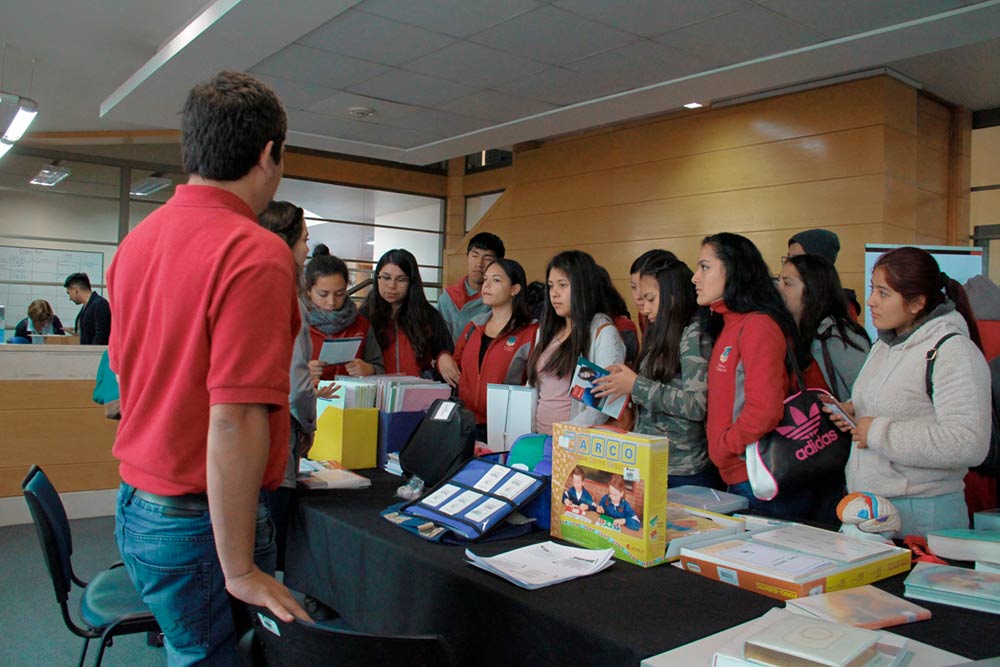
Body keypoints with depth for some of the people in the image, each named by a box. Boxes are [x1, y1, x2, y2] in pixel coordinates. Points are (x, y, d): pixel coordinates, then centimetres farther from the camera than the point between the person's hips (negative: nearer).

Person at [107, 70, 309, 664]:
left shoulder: (138, 240, 6)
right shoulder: (256, 254, -21)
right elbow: (235, 421, -27)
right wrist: (239, 569, -20)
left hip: (135, 504, 8)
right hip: (200, 520, -8)